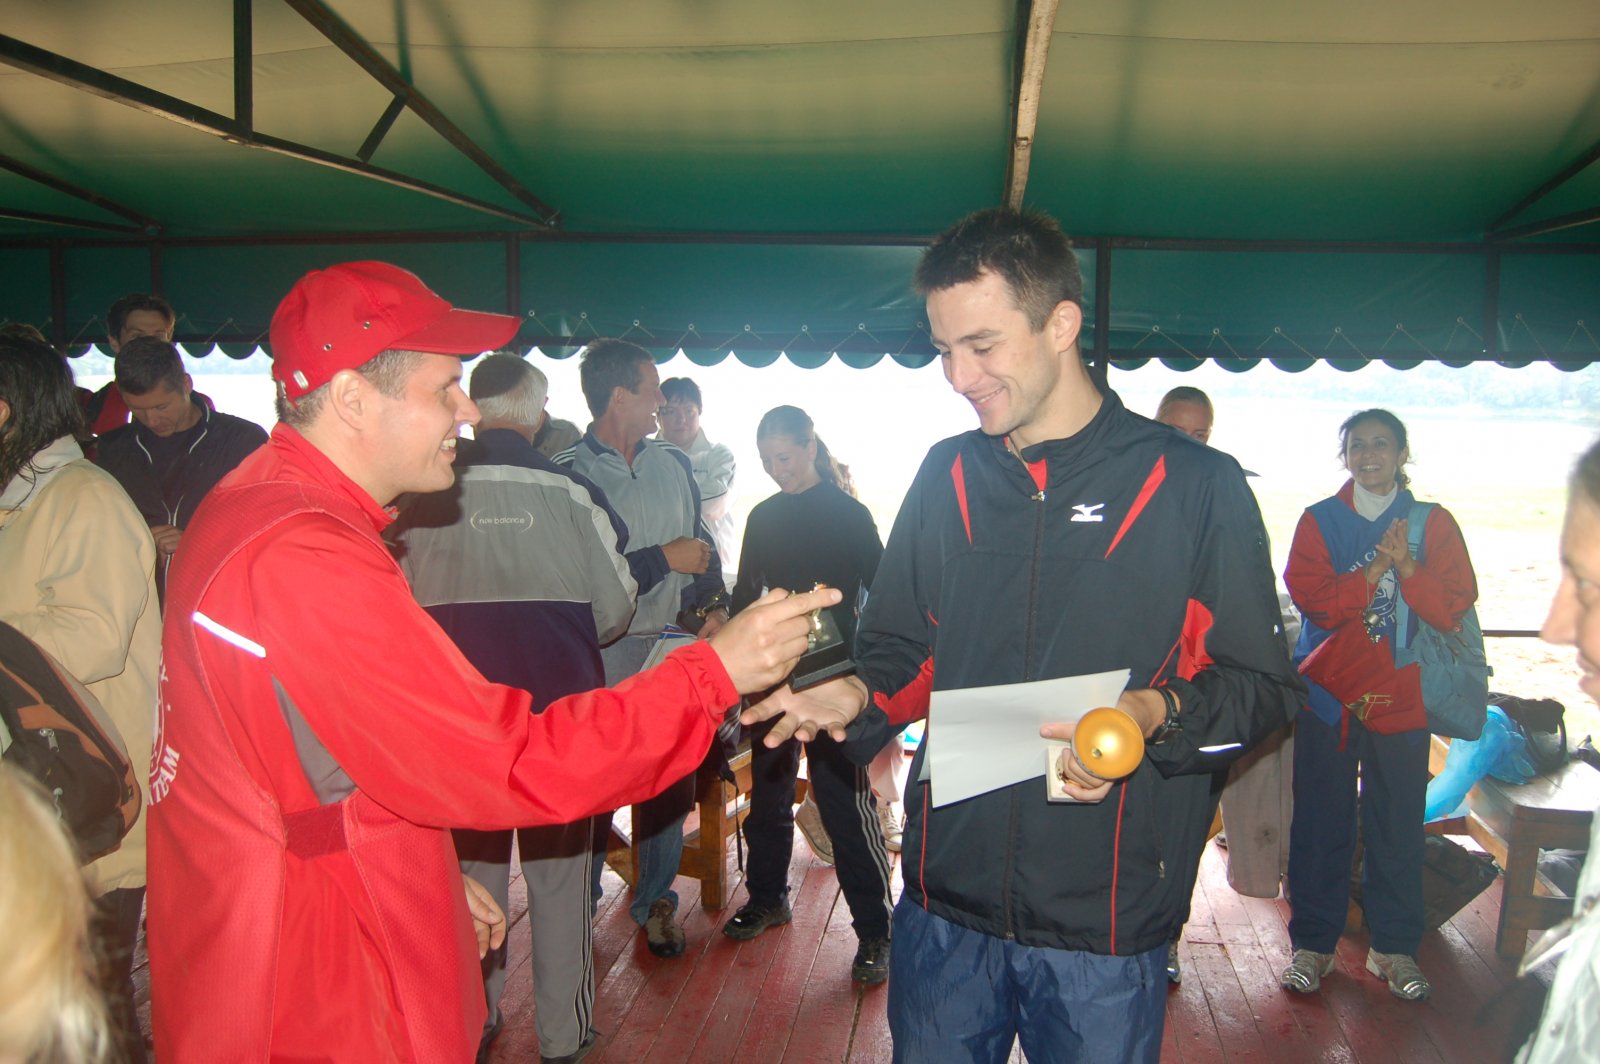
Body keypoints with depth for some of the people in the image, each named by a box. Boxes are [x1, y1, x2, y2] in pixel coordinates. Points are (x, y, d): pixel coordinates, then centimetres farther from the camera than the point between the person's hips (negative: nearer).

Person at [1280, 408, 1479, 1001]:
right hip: (1327, 691, 0)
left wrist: (1405, 566, -17)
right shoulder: (1320, 521, 4)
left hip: (1403, 694, 1)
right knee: (1321, 822, 4)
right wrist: (1377, 568, -16)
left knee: (1398, 822, 6)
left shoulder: (1433, 523, 6)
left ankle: (1394, 947, 21)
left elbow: (1453, 608, -4)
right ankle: (1312, 943, 16)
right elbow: (1313, 599, -9)